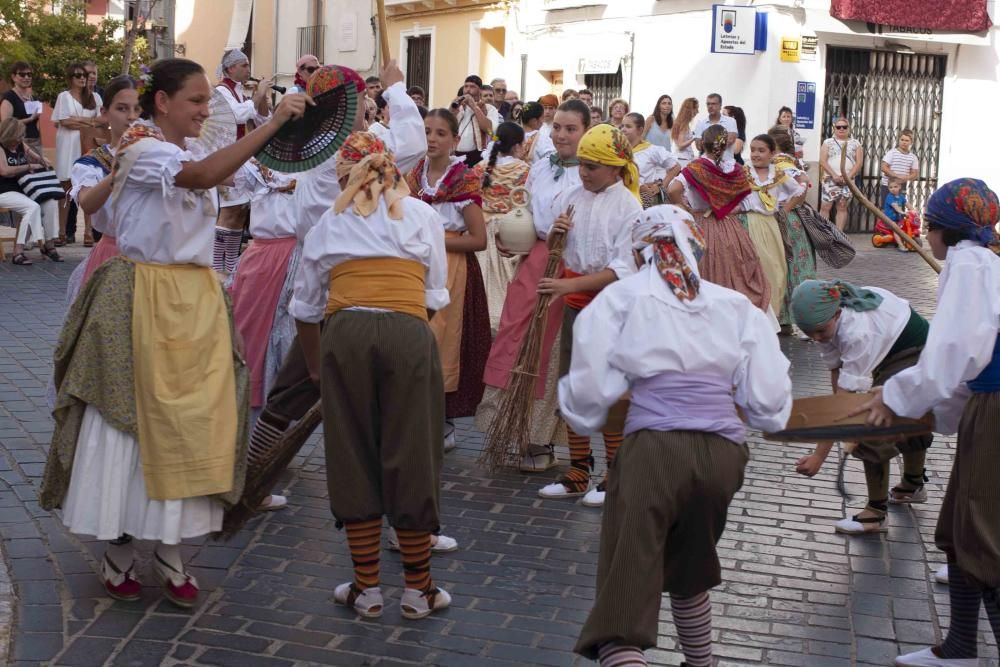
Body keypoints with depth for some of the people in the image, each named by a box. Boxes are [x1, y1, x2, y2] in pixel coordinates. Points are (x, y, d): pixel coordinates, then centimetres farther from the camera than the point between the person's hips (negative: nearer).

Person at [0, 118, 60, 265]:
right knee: (33, 207, -29)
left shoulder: (21, 146, 13)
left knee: (51, 203, -13)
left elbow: (39, 160, 26)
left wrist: (40, 160, 1)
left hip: (23, 190, 7)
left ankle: (49, 244, -7)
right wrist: (29, 166, -16)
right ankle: (18, 252, -30)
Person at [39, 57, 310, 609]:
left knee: (189, 421, 4)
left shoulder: (192, 154, 14)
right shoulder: (142, 151, -11)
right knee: (132, 419, 0)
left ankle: (169, 548, 13)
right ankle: (118, 549, 12)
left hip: (196, 302, 7)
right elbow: (204, 176, -31)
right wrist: (274, 122, -33)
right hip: (145, 301, -7)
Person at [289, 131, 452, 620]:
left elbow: (305, 308, 26)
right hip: (408, 333, -1)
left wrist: (315, 366, 40)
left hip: (344, 334, 1)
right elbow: (435, 296, 16)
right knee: (410, 457, 7)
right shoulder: (421, 215, 19)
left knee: (353, 457, 10)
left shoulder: (329, 224, 22)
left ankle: (367, 587, 16)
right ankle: (418, 589, 16)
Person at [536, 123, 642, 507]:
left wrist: (569, 284, -25)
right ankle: (578, 472, 21)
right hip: (574, 303, 5)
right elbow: (550, 251, 13)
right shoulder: (569, 198, 3)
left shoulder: (629, 208, -11)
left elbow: (623, 269, -18)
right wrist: (554, 234, -10)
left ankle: (615, 475, 14)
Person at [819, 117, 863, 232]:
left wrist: (848, 176, -11)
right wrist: (834, 175, -14)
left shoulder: (855, 143, 11)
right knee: (825, 207, -7)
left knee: (843, 207, 1)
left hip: (848, 181, 1)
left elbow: (859, 162, 3)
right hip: (830, 179, -1)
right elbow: (823, 161, -2)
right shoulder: (828, 142, 8)